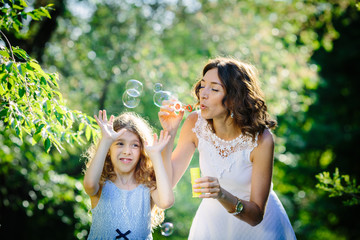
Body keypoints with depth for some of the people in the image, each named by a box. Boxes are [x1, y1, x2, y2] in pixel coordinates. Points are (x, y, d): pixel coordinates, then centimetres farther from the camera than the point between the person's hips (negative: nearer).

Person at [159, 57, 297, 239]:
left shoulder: (260, 139, -26)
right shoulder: (195, 123, -16)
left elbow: (256, 215, -23)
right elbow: (168, 182, -16)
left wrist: (222, 195, -41)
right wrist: (169, 133, -26)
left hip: (259, 224, -3)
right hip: (213, 220, 3)